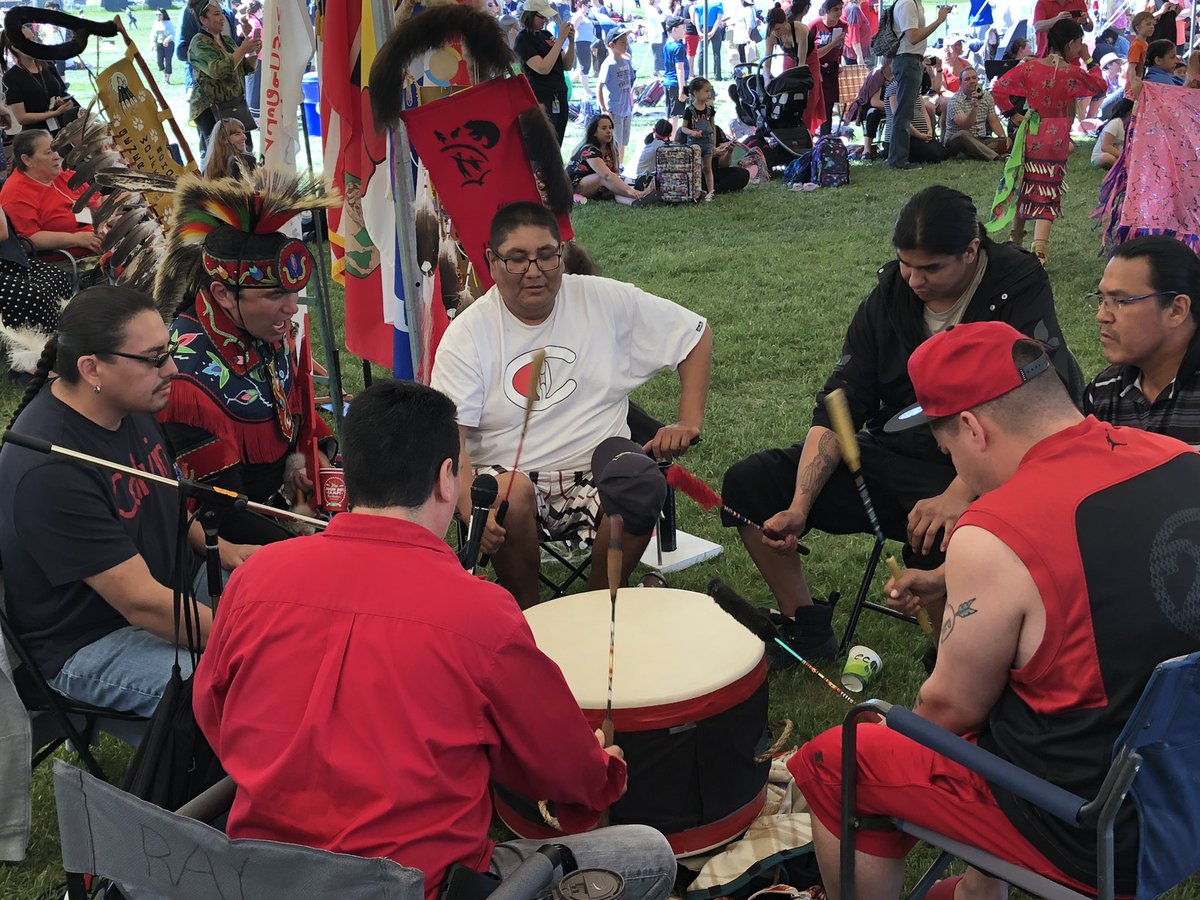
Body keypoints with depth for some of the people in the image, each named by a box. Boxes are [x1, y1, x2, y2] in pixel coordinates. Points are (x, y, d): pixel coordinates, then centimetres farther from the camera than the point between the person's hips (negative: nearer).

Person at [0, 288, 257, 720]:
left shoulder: (128, 403, -1)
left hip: (175, 581, 9)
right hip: (89, 644, -9)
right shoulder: (47, 470, -29)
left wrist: (217, 547, 2)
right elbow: (143, 603, -29)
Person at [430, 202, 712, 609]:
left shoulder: (607, 301, 2)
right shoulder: (467, 334, -3)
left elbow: (697, 334, 12)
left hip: (597, 473, 1)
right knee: (512, 492, -36)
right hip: (506, 477, -1)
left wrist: (689, 422, 1)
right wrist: (472, 510, -29)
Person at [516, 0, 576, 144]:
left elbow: (567, 66, 15)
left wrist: (571, 41, -1)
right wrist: (560, 40, -15)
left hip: (559, 99, 7)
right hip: (542, 100, -7)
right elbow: (543, 68, -19)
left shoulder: (546, 35, 13)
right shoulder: (523, 40, -7)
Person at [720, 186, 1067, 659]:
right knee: (749, 482, -4)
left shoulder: (1020, 288, -11)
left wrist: (958, 496, -34)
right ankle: (806, 630, 9)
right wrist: (799, 507, -10)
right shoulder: (891, 293, 4)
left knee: (940, 538, -40)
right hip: (895, 456, 6)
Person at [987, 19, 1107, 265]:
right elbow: (1100, 86, 8)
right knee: (1048, 191, 1)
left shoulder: (1030, 67, -5)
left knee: (1024, 185, 18)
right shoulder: (1073, 72, -9)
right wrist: (1088, 60, 10)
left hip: (1031, 134, 2)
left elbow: (999, 88, -10)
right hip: (1058, 138, -2)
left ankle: (1016, 239, 28)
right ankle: (1040, 247, -15)